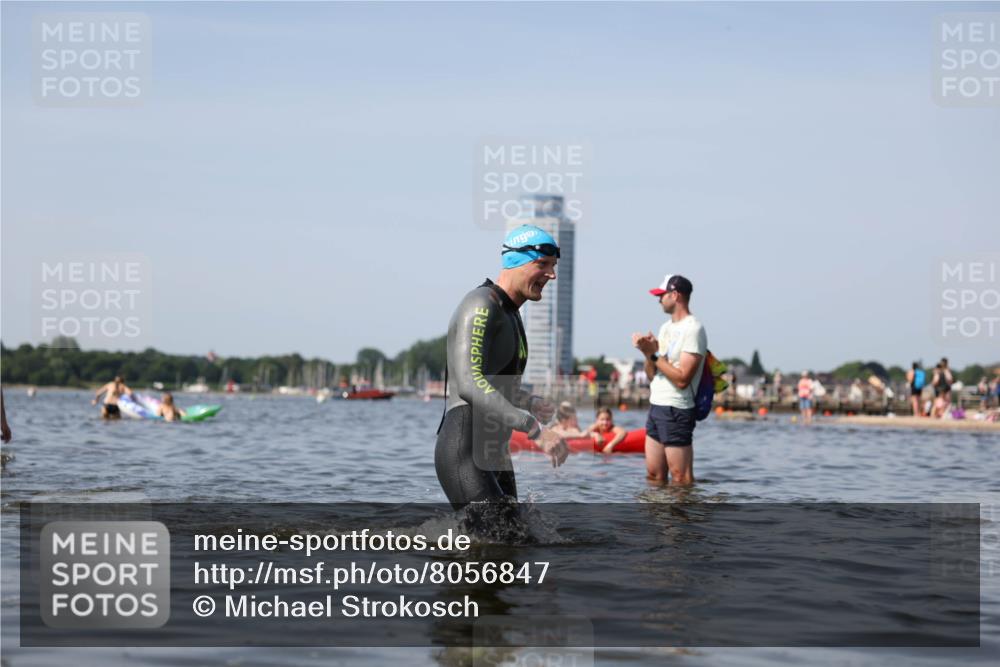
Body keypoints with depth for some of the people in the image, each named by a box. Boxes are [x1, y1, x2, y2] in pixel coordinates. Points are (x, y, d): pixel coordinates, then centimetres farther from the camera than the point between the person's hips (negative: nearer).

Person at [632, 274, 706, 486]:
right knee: (654, 476, 9)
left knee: (680, 479, -6)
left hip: (677, 412, -9)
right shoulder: (666, 327, 17)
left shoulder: (693, 330, -11)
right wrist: (649, 354, -3)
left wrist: (654, 354, -13)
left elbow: (682, 379, -20)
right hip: (656, 406, 9)